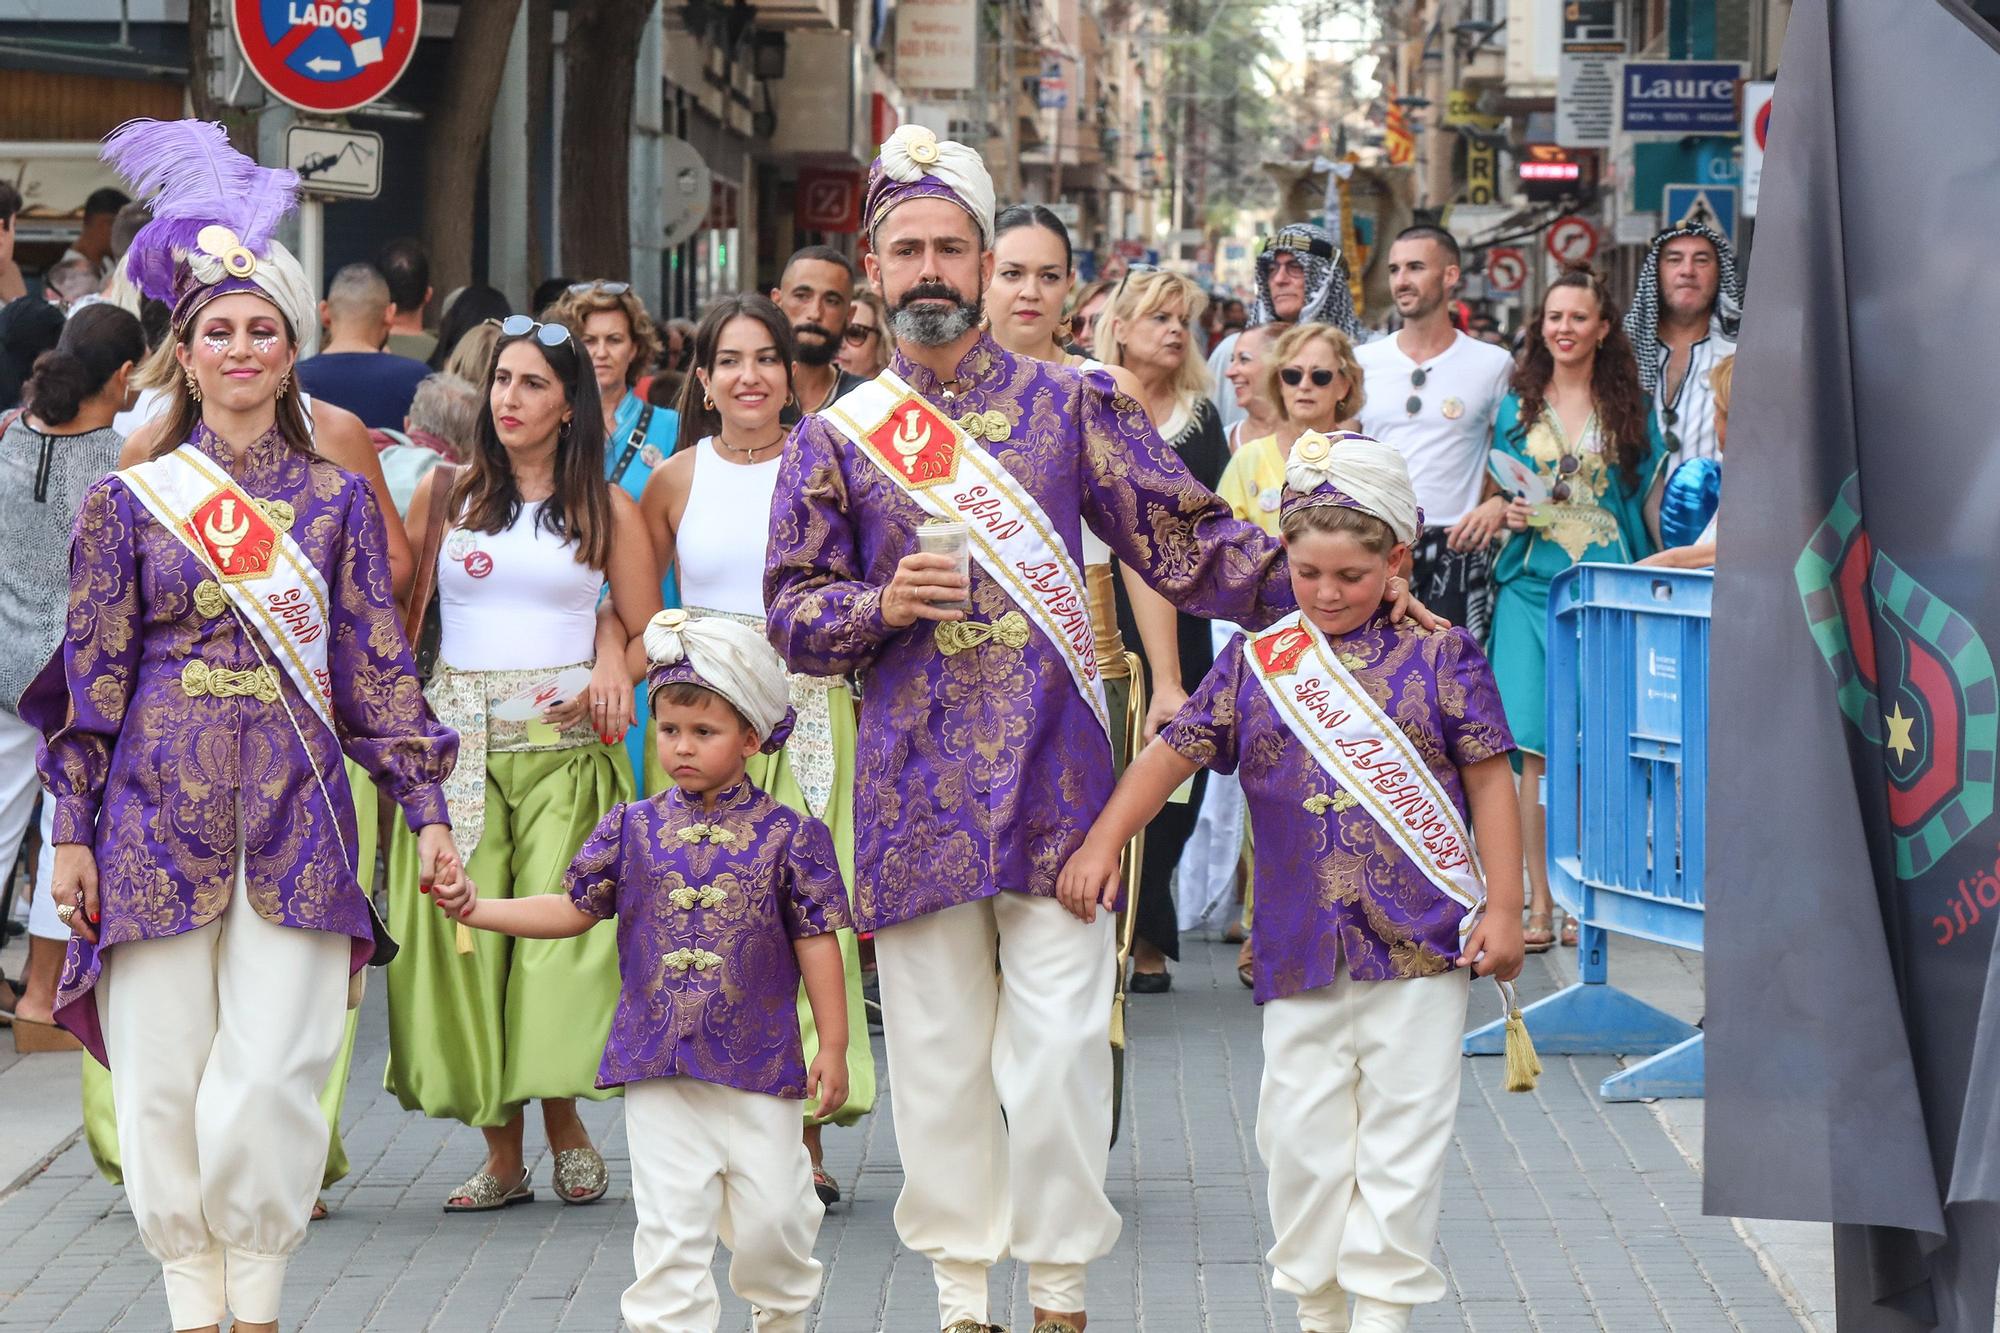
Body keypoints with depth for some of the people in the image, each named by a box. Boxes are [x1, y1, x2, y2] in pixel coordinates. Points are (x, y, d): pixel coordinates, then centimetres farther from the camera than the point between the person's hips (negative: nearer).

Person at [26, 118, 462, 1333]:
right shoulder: (130, 502, 5)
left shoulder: (337, 500, 7)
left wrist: (427, 808, 2)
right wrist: (72, 831, 2)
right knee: (165, 1077, 1)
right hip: (158, 812, 0)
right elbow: (91, 675, 5)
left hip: (295, 815, 0)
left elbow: (377, 666, 8)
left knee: (273, 1076, -6)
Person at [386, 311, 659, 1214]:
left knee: (557, 929, -12)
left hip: (566, 741, -1)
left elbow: (651, 631, 11)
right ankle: (502, 1152, 1)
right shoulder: (445, 494, 11)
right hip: (457, 738, 1)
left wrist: (612, 671, -8)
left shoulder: (606, 510, 9)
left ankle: (563, 1121, 5)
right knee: (460, 932, -5)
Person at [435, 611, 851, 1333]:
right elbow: (573, 909, 12)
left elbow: (816, 941, 0)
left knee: (770, 1218, 5)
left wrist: (832, 1044, 0)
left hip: (759, 1063, -1)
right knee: (669, 1224, 1)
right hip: (657, 1067, 1)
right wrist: (476, 908, 2)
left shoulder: (788, 835, -2)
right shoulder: (633, 829, 4)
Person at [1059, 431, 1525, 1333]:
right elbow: (1175, 750, 8)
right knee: (1299, 1129, 6)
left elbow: (1489, 782, 2)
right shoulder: (1256, 664, 6)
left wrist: (1502, 908, -3)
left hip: (1421, 938, -2)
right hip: (1301, 948, 2)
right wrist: (1103, 840, -3)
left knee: (1403, 1128, 0)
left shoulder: (1438, 658, 1)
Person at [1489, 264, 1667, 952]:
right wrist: (1507, 512, -5)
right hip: (1532, 583, 1)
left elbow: (1647, 496, 7)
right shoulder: (1517, 406, 11)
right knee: (1535, 746, -6)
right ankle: (1539, 904, -2)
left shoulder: (1631, 407, 8)